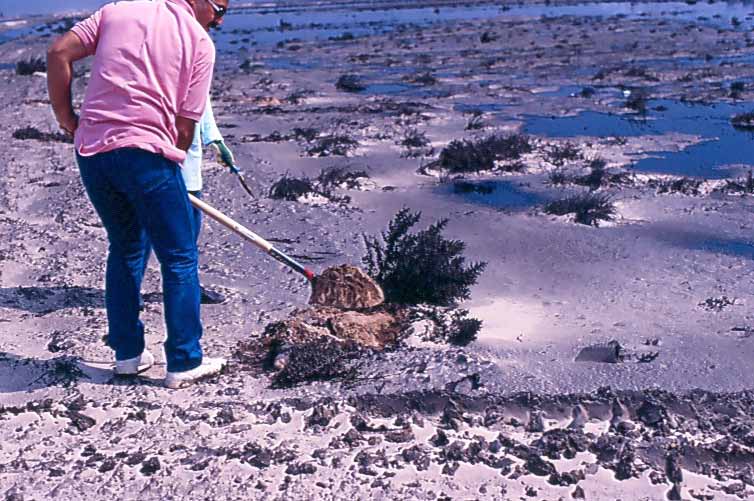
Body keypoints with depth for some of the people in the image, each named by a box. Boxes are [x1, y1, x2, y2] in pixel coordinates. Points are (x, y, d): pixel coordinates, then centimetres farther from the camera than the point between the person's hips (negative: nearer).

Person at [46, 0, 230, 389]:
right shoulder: (200, 42, 3)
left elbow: (59, 53, 7)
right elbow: (186, 124, -1)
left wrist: (66, 117, 13)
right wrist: (172, 163, 13)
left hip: (90, 149, 6)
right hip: (146, 151, -5)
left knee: (124, 248, 21)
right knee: (179, 258, 6)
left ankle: (127, 353, 26)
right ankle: (184, 363, 10)